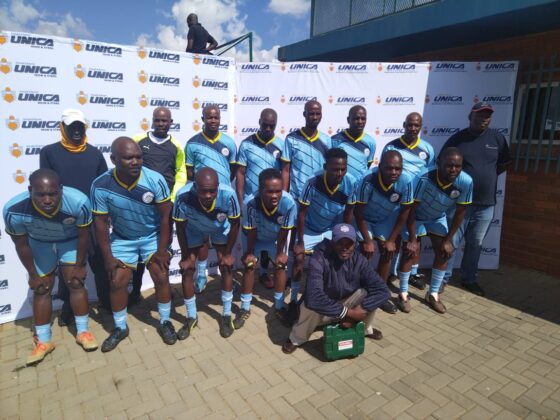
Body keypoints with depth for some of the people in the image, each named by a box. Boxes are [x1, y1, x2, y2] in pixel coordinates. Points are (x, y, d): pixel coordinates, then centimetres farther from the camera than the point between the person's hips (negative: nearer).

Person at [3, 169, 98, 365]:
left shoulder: (78, 202, -39)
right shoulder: (14, 210, -35)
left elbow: (83, 236, -20)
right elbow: (21, 245, -16)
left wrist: (79, 266, -10)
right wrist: (33, 274, -5)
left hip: (71, 240, -1)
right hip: (39, 243, 1)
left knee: (76, 282, -4)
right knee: (41, 289, 5)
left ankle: (83, 331, 14)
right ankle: (43, 341, 21)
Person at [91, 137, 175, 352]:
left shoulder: (155, 180, -26)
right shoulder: (101, 186, -23)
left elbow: (165, 216, -18)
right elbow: (100, 223, -12)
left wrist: (161, 251, -15)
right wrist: (108, 257, -8)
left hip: (153, 236, -1)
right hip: (122, 239, 1)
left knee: (161, 278, -2)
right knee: (117, 283, 2)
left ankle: (165, 322, 20)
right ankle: (120, 328, 25)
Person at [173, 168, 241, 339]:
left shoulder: (228, 194, -41)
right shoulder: (183, 197, -41)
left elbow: (234, 224, -20)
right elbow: (180, 228, -21)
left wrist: (227, 253, -11)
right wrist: (187, 256, -11)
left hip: (221, 230, 0)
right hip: (193, 230, 0)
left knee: (226, 267, -2)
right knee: (187, 270, -1)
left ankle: (227, 315, 17)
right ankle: (191, 317, 20)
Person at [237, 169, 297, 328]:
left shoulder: (289, 203, -40)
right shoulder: (250, 203, -42)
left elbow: (284, 231, -23)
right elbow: (250, 231, -24)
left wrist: (280, 252, -9)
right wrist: (249, 252, -10)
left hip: (276, 237, 1)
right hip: (254, 237, -1)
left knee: (280, 265, 1)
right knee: (249, 266, -1)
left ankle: (279, 306, 22)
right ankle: (245, 308, 17)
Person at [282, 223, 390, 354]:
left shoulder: (359, 260, -18)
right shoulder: (319, 259, -31)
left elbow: (382, 290, -21)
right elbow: (313, 297, -42)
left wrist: (357, 312, -32)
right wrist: (348, 312, -35)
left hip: (347, 303, 4)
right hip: (323, 310, -3)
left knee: (370, 292, -21)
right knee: (310, 305, -36)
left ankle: (366, 328, 10)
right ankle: (297, 339, -4)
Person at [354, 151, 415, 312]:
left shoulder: (406, 181, -29)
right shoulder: (367, 181, -37)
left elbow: (404, 212, -15)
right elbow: (358, 213, -23)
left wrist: (392, 240, -12)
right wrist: (368, 240, -20)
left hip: (387, 219, 3)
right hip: (365, 218, -3)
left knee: (388, 252, 2)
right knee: (366, 252, -12)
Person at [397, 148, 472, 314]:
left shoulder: (466, 182, -29)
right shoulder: (424, 180, -40)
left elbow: (460, 212, -15)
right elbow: (412, 209, -29)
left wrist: (448, 240, -11)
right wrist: (412, 238, -26)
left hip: (438, 218, 4)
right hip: (416, 217, -4)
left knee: (443, 253, 2)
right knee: (410, 253, -7)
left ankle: (433, 294, 19)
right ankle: (403, 294, 10)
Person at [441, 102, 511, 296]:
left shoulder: (497, 138, 4)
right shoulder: (457, 139, -4)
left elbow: (505, 163, 16)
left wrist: (486, 177, 7)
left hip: (486, 204, 3)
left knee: (475, 244, 14)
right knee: (451, 242, 1)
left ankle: (469, 279, 29)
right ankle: (443, 277, 16)